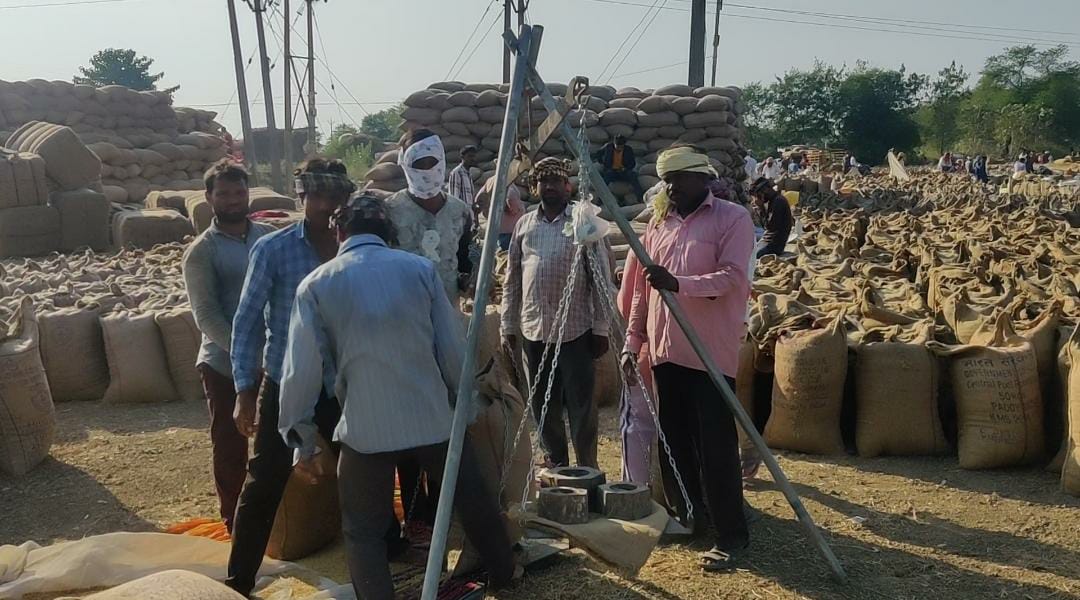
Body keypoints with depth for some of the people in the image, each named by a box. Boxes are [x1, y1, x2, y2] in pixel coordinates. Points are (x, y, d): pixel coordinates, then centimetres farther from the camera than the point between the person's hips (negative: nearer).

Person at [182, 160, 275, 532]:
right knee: (230, 445, 7)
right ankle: (234, 519, 23)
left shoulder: (269, 237, 5)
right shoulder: (202, 251, -6)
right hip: (226, 362, -3)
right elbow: (206, 314, -12)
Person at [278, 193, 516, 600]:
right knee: (475, 503, 23)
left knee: (363, 532, 15)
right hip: (432, 417, 2)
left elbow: (301, 372, -3)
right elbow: (453, 350, 1)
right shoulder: (421, 269, 1)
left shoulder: (315, 285, 0)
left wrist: (302, 443, 6)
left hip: (365, 428, -2)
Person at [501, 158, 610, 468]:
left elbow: (601, 279, -3)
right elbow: (512, 281, 12)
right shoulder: (524, 224, 10)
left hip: (575, 330, -4)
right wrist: (508, 327, 8)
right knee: (542, 405, 11)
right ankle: (557, 464, 26)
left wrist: (601, 329, -7)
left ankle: (588, 469, 13)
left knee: (581, 405, 0)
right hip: (533, 329, 4)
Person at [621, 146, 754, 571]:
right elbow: (641, 290, 15)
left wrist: (678, 283, -31)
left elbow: (731, 278, -17)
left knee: (715, 444, -4)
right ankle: (686, 516, 30)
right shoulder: (659, 222, 14)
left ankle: (731, 535, 7)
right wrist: (632, 341, 11)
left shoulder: (733, 218, -4)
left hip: (710, 351, -6)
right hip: (665, 349, 6)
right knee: (673, 439, 13)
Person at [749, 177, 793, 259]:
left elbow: (770, 225, -21)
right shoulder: (772, 200, 13)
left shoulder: (778, 201, -16)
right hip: (766, 240, 10)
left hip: (774, 243, -10)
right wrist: (760, 208, 3)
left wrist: (761, 208, -16)